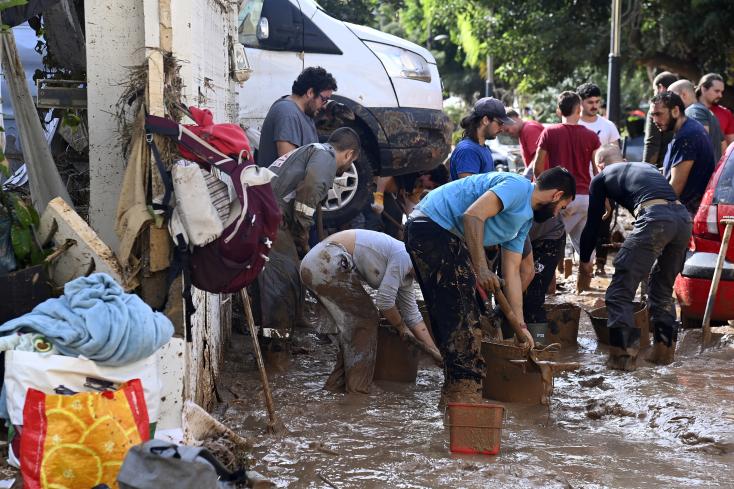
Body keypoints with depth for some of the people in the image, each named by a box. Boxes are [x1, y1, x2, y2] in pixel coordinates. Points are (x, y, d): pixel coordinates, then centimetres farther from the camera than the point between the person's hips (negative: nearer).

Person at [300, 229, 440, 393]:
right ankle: (358, 388, 3)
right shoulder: (403, 256, -11)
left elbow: (412, 314, 21)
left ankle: (337, 383, 23)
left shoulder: (407, 270, 17)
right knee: (366, 320, 0)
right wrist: (402, 328, 4)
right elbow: (384, 301, -12)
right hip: (327, 263, -10)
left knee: (353, 323, 17)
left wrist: (434, 351, 18)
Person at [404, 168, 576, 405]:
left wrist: (519, 327, 17)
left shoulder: (525, 220, 20)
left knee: (449, 314, 15)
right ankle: (465, 388, -7)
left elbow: (512, 272, 20)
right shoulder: (517, 186, -10)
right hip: (433, 226, -11)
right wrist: (481, 268, -25)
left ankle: (456, 388, 23)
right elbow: (472, 216, -22)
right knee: (461, 312, -10)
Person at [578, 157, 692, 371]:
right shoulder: (647, 167, 36)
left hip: (654, 220, -6)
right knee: (662, 289, 23)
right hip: (683, 218, 6)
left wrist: (584, 260, 37)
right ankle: (664, 350, 25)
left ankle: (623, 355, -2)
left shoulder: (601, 178, 20)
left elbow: (593, 223, 22)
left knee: (620, 291, 2)